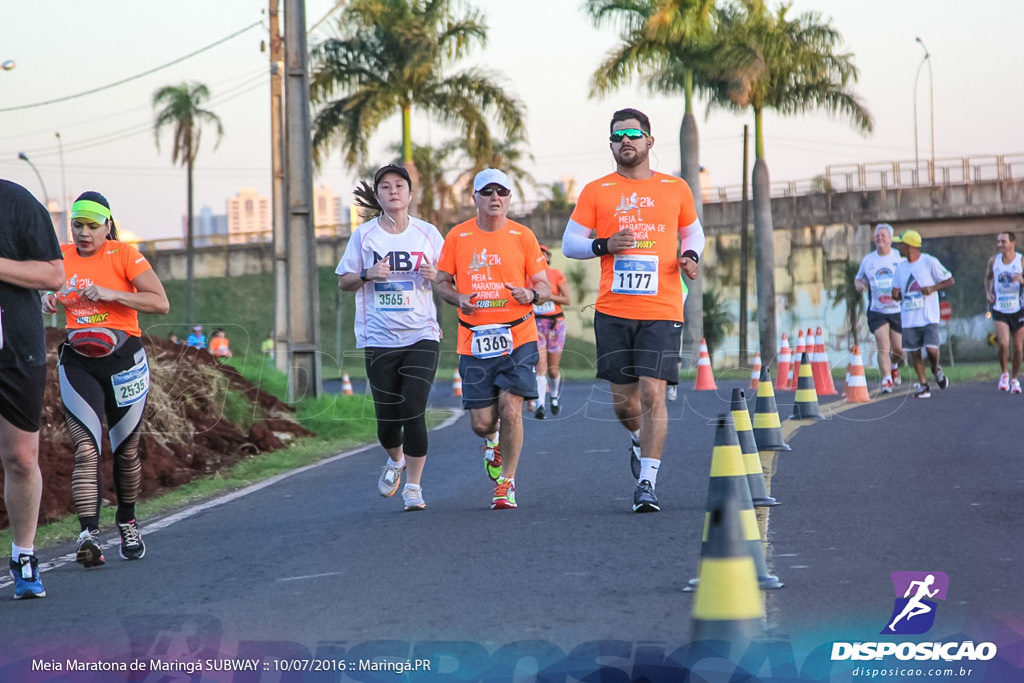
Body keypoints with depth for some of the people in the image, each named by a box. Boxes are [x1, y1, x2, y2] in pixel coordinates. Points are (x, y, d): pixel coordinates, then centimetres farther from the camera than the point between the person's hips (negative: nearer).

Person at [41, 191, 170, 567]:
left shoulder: (124, 254, -3)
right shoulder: (61, 257, 8)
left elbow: (160, 302, -10)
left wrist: (110, 293, -19)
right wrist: (47, 300, 4)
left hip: (123, 358, -1)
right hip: (78, 362, 1)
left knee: (126, 451, 11)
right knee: (85, 450, -15)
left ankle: (127, 524, 32)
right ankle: (89, 535, -25)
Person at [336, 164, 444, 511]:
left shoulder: (428, 233, 5)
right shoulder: (364, 235, 3)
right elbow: (344, 281, 8)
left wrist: (434, 275, -10)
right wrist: (368, 274, -12)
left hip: (421, 336, 0)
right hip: (379, 339, 1)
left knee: (413, 412, -11)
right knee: (387, 418, 2)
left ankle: (414, 486, 1)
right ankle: (395, 460, 36)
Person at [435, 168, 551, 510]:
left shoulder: (523, 236, 2)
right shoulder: (457, 237, 4)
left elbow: (544, 286, 5)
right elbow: (441, 282, 12)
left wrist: (531, 294, -19)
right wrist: (458, 297, -10)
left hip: (518, 338, -1)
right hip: (474, 341, 1)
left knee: (510, 411, -12)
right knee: (481, 422, 1)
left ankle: (506, 483, 6)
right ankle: (493, 442, 39)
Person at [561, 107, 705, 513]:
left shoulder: (676, 189, 9)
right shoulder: (596, 192, 7)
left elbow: (693, 232, 23)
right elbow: (569, 243, 9)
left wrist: (691, 257, 2)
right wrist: (605, 245, -9)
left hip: (662, 310, -1)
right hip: (613, 310, 1)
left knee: (653, 394, -12)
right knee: (624, 400, 6)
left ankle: (647, 482, -8)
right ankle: (640, 440, 39)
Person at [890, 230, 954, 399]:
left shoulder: (929, 262, -5)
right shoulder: (900, 266, 11)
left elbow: (950, 280, 0)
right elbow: (897, 290, 20)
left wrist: (933, 288, -16)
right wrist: (896, 294, -4)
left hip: (928, 317, -5)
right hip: (909, 319, 5)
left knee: (931, 349, -15)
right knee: (914, 352, 2)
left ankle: (936, 369, 16)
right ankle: (923, 385, 12)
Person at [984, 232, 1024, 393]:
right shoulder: (994, 261, 3)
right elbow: (988, 278, 21)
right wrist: (988, 293, 5)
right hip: (1000, 310, 0)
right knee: (1003, 344, -18)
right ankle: (1004, 374, 5)